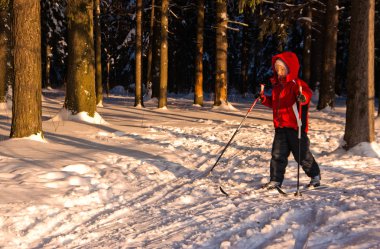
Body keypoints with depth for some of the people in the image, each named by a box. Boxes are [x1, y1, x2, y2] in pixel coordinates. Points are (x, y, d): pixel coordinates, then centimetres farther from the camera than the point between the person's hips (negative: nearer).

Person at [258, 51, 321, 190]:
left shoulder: (297, 84, -10)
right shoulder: (276, 85, 13)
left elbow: (307, 93, -30)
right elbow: (273, 103, 24)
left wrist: (303, 97, -52)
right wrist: (264, 99, 6)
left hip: (295, 126, -6)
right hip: (280, 126, 6)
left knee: (302, 154, 5)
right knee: (277, 154, 3)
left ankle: (315, 176, 24)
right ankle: (276, 180, 9)